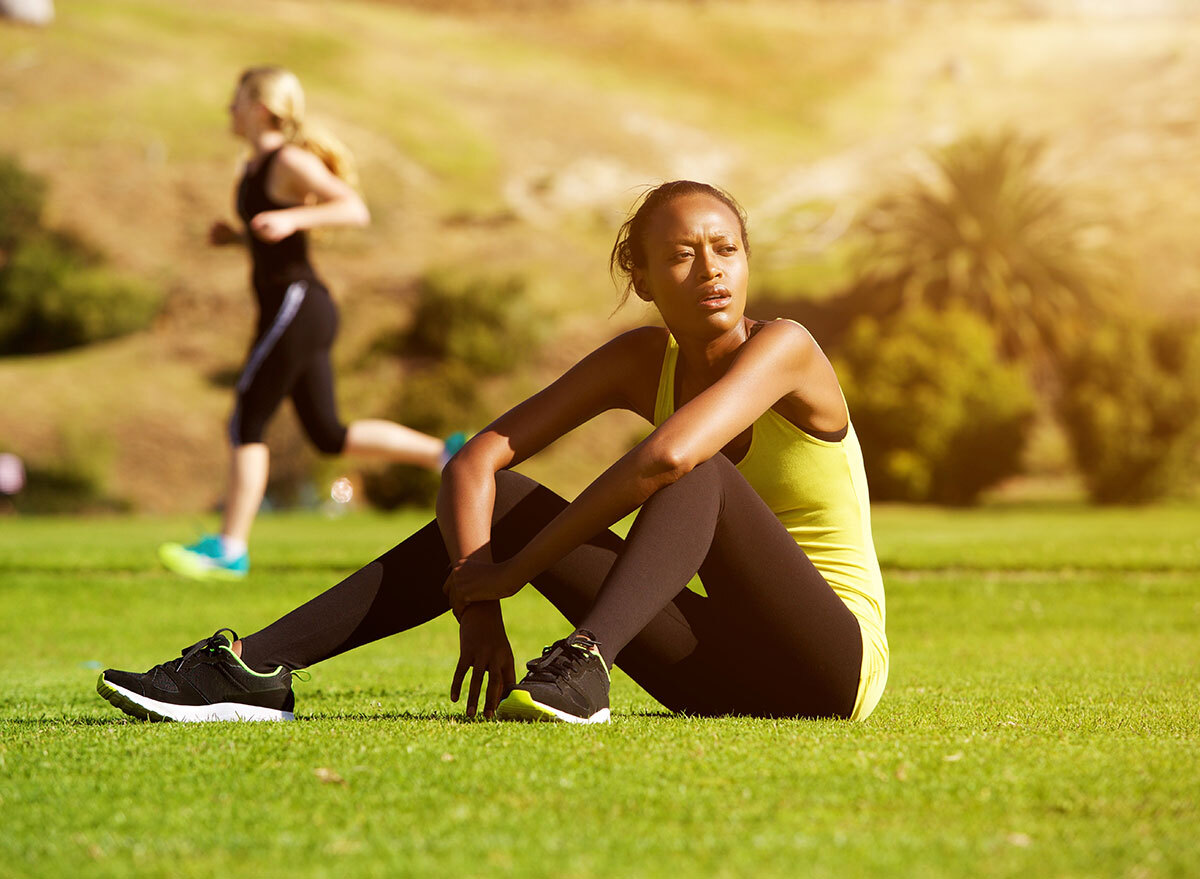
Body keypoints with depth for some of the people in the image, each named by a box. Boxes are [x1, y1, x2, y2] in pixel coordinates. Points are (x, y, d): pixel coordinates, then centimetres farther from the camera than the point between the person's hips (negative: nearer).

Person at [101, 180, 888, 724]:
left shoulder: (781, 347, -16)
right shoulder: (641, 363, 3)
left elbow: (667, 457, -35)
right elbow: (476, 461, -6)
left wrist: (514, 570, -27)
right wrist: (477, 604, -23)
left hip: (834, 661, -5)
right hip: (720, 671, 5)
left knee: (701, 468, -30)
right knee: (501, 499, -7)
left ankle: (584, 665, -51)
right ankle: (257, 669, -16)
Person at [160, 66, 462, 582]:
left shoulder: (290, 162, -11)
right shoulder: (258, 165, 16)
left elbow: (356, 211, -20)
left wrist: (290, 219, -30)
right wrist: (235, 237, 10)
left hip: (295, 306, -10)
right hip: (293, 309, 10)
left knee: (247, 426, -7)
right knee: (329, 435, 11)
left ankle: (229, 550, -3)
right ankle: (447, 455, 13)